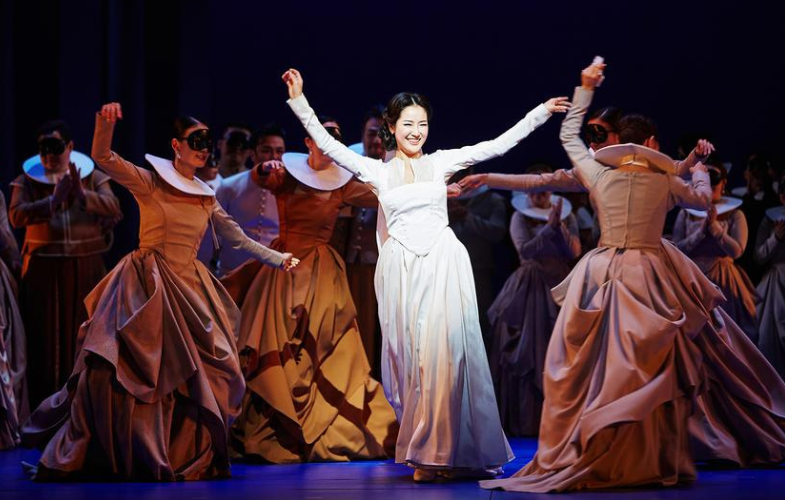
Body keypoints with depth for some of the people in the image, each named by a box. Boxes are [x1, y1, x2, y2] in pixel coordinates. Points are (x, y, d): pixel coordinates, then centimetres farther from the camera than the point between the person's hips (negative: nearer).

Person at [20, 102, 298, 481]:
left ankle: (189, 457, 16)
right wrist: (105, 124, -35)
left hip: (189, 292, 5)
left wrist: (278, 259, 16)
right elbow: (102, 157, -17)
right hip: (147, 290, -5)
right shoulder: (150, 182, -3)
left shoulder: (206, 198, 14)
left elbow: (238, 239, 22)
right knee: (128, 372, -10)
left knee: (188, 376, 4)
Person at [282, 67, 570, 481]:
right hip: (400, 270, 1)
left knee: (446, 353, -8)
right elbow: (328, 145, 5)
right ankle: (425, 452, 4)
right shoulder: (377, 172, 10)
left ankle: (450, 451, -4)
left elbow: (498, 145, 6)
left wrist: (541, 113, 4)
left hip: (442, 264, -1)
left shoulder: (441, 162, 8)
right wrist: (300, 103, 1)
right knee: (409, 356, 0)